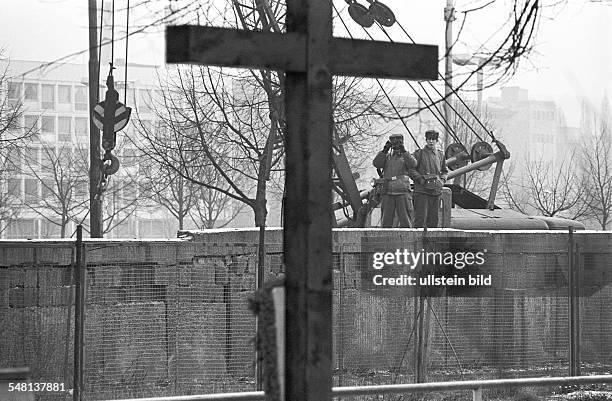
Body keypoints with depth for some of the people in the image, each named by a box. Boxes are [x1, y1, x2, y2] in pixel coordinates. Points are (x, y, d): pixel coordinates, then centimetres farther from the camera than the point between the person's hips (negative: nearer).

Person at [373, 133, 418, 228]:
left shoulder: (406, 156, 10)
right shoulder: (387, 157, 16)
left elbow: (412, 164, -12)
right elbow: (376, 164, -2)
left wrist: (403, 151, -17)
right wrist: (385, 150, -8)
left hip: (402, 192, -2)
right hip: (388, 193, 2)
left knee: (405, 220, -4)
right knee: (386, 221, 3)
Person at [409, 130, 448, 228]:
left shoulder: (440, 155, 14)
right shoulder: (419, 153, 0)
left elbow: (445, 171, 25)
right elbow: (411, 170, -3)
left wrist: (442, 180, 7)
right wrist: (421, 179, -13)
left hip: (436, 190, 5)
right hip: (422, 191, -5)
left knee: (433, 220, 7)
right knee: (420, 218, -8)